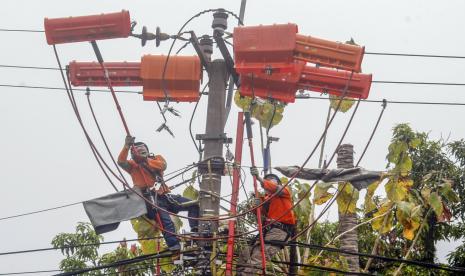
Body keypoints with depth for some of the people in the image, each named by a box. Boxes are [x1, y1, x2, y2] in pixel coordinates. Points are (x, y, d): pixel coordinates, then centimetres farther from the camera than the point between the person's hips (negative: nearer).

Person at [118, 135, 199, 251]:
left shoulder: (156, 159, 20)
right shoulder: (133, 165, 12)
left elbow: (163, 165, -4)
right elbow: (121, 162, -9)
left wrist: (146, 161, -17)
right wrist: (126, 147, -24)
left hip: (164, 196, 5)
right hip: (150, 199, -5)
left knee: (193, 204, -3)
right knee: (166, 221, -28)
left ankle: (195, 231, -6)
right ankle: (174, 245, -35)